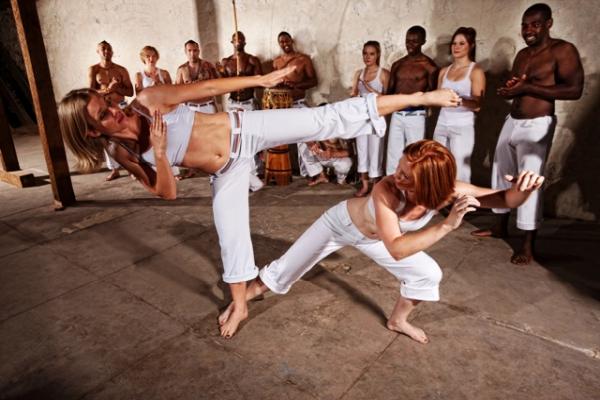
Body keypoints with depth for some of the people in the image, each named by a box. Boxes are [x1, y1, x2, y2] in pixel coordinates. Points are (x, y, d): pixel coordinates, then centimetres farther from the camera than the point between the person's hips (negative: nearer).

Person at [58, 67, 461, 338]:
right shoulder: (123, 154, -5)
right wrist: (159, 153, -24)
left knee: (326, 120, -11)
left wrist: (260, 80, -8)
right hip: (226, 172, 3)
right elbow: (167, 193, -6)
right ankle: (240, 306, 34)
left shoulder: (149, 100, -15)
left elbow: (208, 87, -10)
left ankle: (418, 98, -3)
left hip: (244, 129, -3)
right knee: (230, 234, 10)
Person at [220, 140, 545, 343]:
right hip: (341, 222, -4)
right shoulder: (386, 190, -44)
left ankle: (398, 320, 30)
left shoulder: (449, 192, -30)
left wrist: (521, 189, -47)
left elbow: (505, 199, -24)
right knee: (284, 270, 3)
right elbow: (396, 249, -52)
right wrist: (447, 225, -56)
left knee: (428, 274, 3)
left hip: (371, 238, 5)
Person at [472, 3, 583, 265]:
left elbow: (574, 90, -16)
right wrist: (507, 90, -4)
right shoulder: (522, 54, 14)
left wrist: (528, 87, -21)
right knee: (501, 173, 13)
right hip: (512, 122, 8)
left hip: (537, 126, -8)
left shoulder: (562, 50, -8)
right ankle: (500, 226, 28)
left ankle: (528, 245, -3)